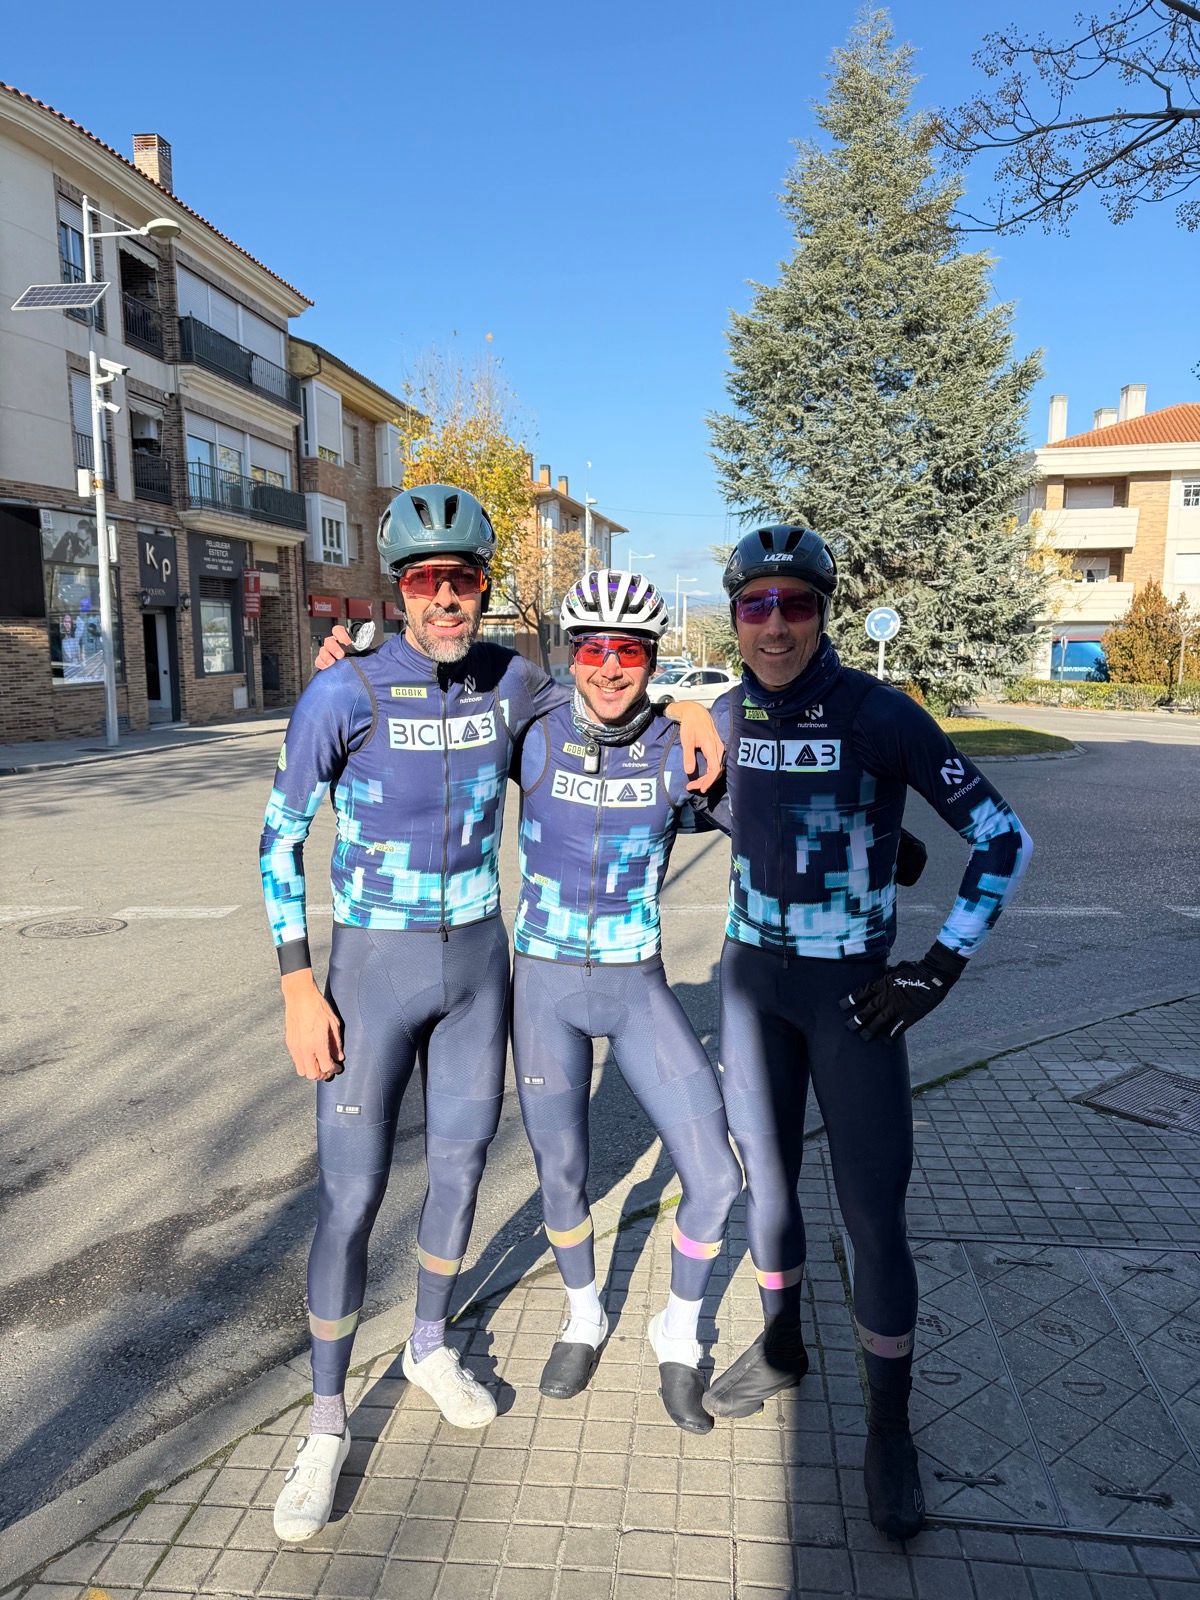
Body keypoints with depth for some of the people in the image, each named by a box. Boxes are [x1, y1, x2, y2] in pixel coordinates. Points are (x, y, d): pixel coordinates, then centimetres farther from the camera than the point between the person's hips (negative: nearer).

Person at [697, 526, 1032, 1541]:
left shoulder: (882, 716, -15)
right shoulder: (729, 717, -1)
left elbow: (1004, 839, -12)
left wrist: (942, 967, -13)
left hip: (854, 993, -4)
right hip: (752, 979, 4)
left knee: (874, 1217, 2)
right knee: (764, 1177, 17)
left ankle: (891, 1430, 24)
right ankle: (781, 1351, 42)